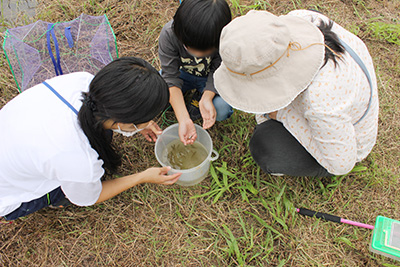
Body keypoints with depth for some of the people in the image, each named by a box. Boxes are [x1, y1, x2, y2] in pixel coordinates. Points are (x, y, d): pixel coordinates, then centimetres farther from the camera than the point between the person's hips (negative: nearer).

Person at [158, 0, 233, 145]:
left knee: (222, 110, -28)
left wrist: (206, 98, -40)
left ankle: (199, 97, 6)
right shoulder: (169, 34, -31)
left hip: (209, 77, 0)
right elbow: (171, 77, -30)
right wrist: (183, 120, -40)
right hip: (182, 73, 1)